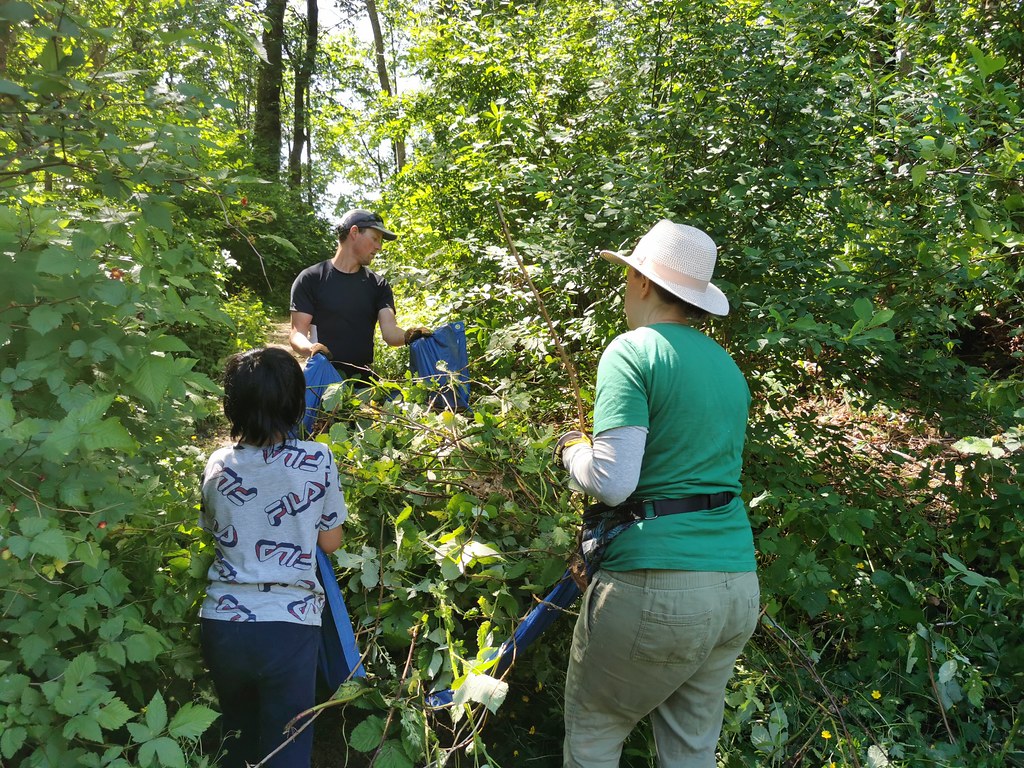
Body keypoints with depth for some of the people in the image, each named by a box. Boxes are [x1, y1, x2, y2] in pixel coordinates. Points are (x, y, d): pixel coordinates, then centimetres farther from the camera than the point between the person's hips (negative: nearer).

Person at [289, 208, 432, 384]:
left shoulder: (378, 285, 9)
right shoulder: (310, 279, 1)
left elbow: (390, 332, -5)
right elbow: (297, 333, -4)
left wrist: (408, 336, -28)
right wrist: (311, 348, -27)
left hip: (364, 380, 3)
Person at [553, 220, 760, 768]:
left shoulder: (631, 352, -10)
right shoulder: (727, 365, 13)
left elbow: (612, 482, -20)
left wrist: (572, 450, 2)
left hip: (657, 589, -7)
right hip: (739, 584, 8)